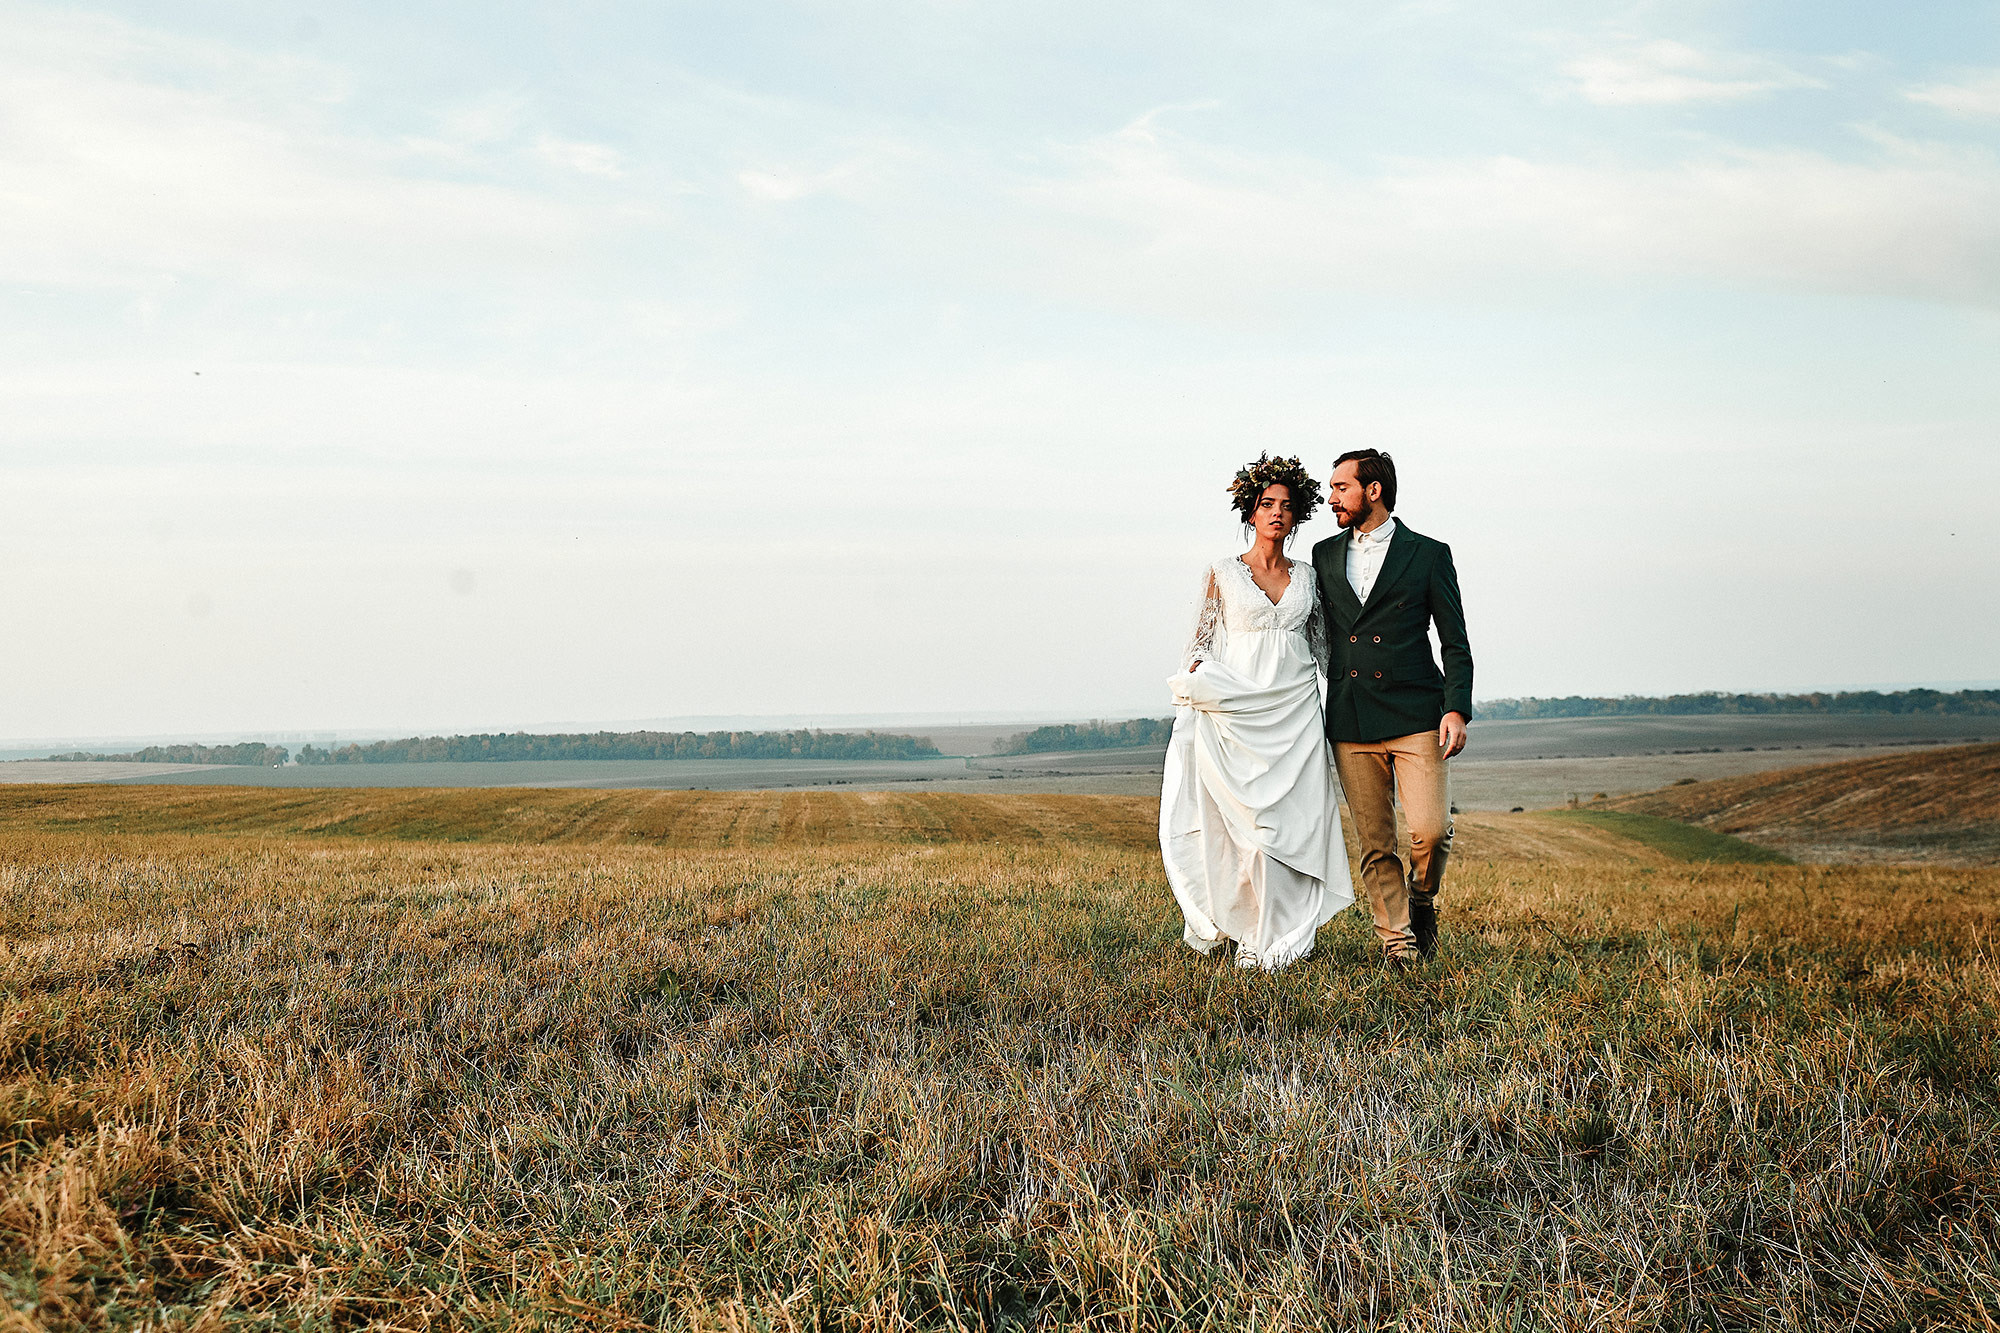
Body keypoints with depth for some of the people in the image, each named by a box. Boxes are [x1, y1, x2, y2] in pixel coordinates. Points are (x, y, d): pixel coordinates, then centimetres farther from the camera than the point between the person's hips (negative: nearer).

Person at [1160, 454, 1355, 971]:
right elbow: (1202, 642, 6)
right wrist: (1193, 682, -11)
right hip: (1236, 710, -3)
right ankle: (1253, 938, 5)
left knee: (1293, 822, -1)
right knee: (1246, 822, -7)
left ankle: (1284, 937, 7)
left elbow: (1319, 642, 17)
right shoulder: (1222, 574, 4)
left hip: (1296, 711, 3)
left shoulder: (1306, 574, 12)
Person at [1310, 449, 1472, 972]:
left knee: (1430, 830, -12)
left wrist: (1457, 709, -9)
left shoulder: (1428, 555, 4)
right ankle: (1397, 940, 13)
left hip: (1415, 715, -3)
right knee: (1374, 844, 2)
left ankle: (1422, 897, 18)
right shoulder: (1325, 556, 14)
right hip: (1350, 723, 3)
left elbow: (1455, 644, 3)